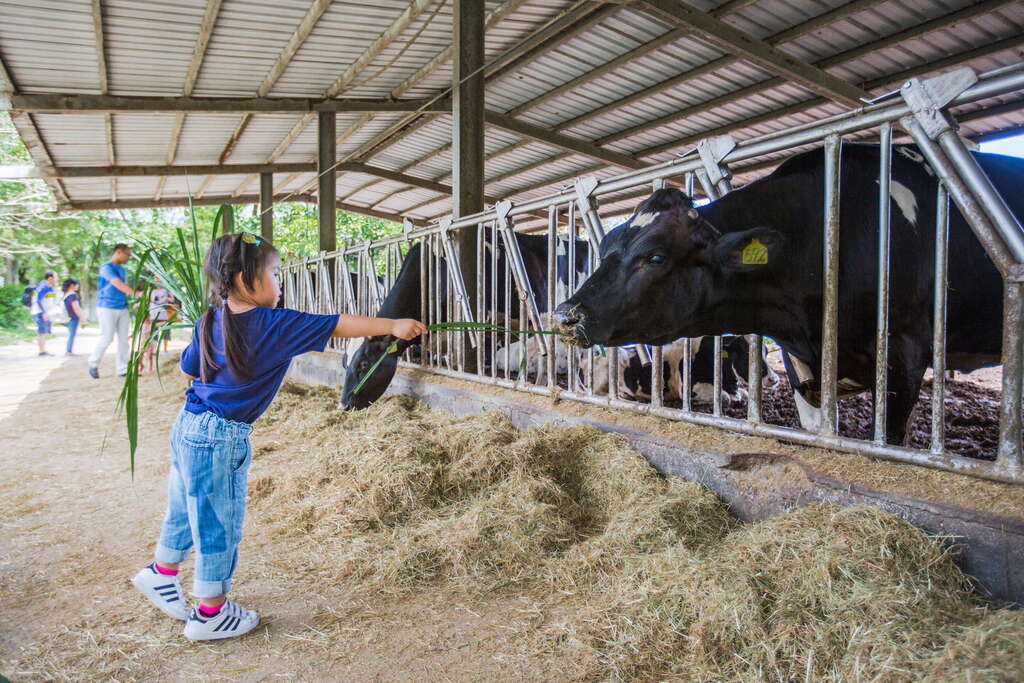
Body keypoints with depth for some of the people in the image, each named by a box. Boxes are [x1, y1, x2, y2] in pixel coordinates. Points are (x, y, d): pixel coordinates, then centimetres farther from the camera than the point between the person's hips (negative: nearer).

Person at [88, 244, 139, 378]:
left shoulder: (122, 269, 16)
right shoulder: (106, 267, -10)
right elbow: (118, 284, -24)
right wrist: (135, 293, -34)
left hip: (122, 308, 7)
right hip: (107, 308, -7)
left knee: (123, 338, 2)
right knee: (107, 338, -6)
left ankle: (122, 370, 5)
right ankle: (93, 364, 15)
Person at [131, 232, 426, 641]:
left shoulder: (210, 322, 4)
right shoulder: (274, 325, -18)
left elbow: (188, 369, 15)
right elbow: (338, 326, -16)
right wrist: (393, 326, -13)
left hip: (190, 427, 8)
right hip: (221, 438, -8)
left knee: (186, 512, 26)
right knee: (220, 525, 7)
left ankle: (160, 574, 47)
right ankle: (211, 614, 22)